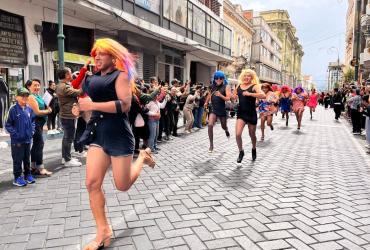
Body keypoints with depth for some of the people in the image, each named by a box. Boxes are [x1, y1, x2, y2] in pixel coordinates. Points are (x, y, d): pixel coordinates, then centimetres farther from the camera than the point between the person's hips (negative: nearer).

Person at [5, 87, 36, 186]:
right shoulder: (13, 109, -10)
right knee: (17, 159, 4)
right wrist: (15, 134, -13)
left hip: (28, 139, 5)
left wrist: (32, 131, 3)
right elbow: (8, 125, -7)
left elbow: (32, 121, 15)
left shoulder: (29, 109, 3)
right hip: (17, 140, -5)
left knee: (27, 158, 16)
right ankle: (17, 178, 15)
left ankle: (28, 175, 28)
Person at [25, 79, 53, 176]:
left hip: (39, 123, 10)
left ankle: (33, 167, 24)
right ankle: (40, 168, -5)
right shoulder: (31, 97, -13)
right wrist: (48, 111, -6)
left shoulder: (38, 96, 15)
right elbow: (37, 112, -19)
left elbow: (42, 107, 23)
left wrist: (48, 108, 3)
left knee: (36, 145, 14)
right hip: (35, 123, -10)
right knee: (39, 144, -9)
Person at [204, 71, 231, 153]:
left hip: (222, 109, -2)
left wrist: (220, 95, -34)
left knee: (223, 126, 16)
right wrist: (206, 102, 33)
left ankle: (226, 131, 56)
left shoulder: (226, 87, -7)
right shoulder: (213, 86, 4)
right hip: (213, 109, 2)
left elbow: (228, 98, -17)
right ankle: (211, 145, -11)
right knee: (210, 125, -19)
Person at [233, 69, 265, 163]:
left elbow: (263, 96, -27)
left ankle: (254, 149, 44)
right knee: (238, 134, -13)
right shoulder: (239, 86, 5)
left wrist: (249, 94, -30)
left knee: (252, 135, 15)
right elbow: (234, 95, 24)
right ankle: (241, 152, 11)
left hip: (251, 114, -3)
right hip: (241, 113, 3)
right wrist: (234, 96, 0)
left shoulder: (254, 86, -10)